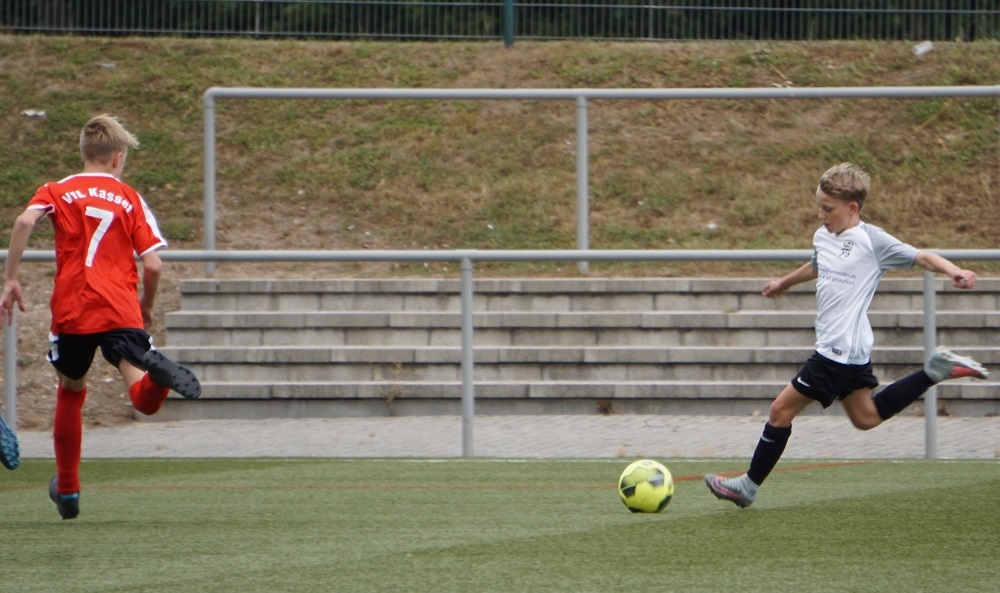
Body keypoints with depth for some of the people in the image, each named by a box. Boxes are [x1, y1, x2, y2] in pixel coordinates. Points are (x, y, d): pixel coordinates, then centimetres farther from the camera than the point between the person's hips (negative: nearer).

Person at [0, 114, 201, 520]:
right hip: (121, 312, -1)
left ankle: (67, 490, 30)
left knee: (70, 391, 23)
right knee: (144, 399, -12)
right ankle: (155, 370, -48)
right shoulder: (130, 200, 12)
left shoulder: (57, 192, 11)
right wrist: (147, 305, 23)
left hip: (72, 311, 1)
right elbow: (153, 265, 4)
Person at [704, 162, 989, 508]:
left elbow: (920, 257, -14)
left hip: (840, 350, -9)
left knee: (781, 410, -4)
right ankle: (936, 371, 17)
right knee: (866, 418, 16)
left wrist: (954, 272, -33)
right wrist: (784, 283, 51)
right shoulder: (822, 237, 12)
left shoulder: (872, 241, -12)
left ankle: (748, 486, 6)